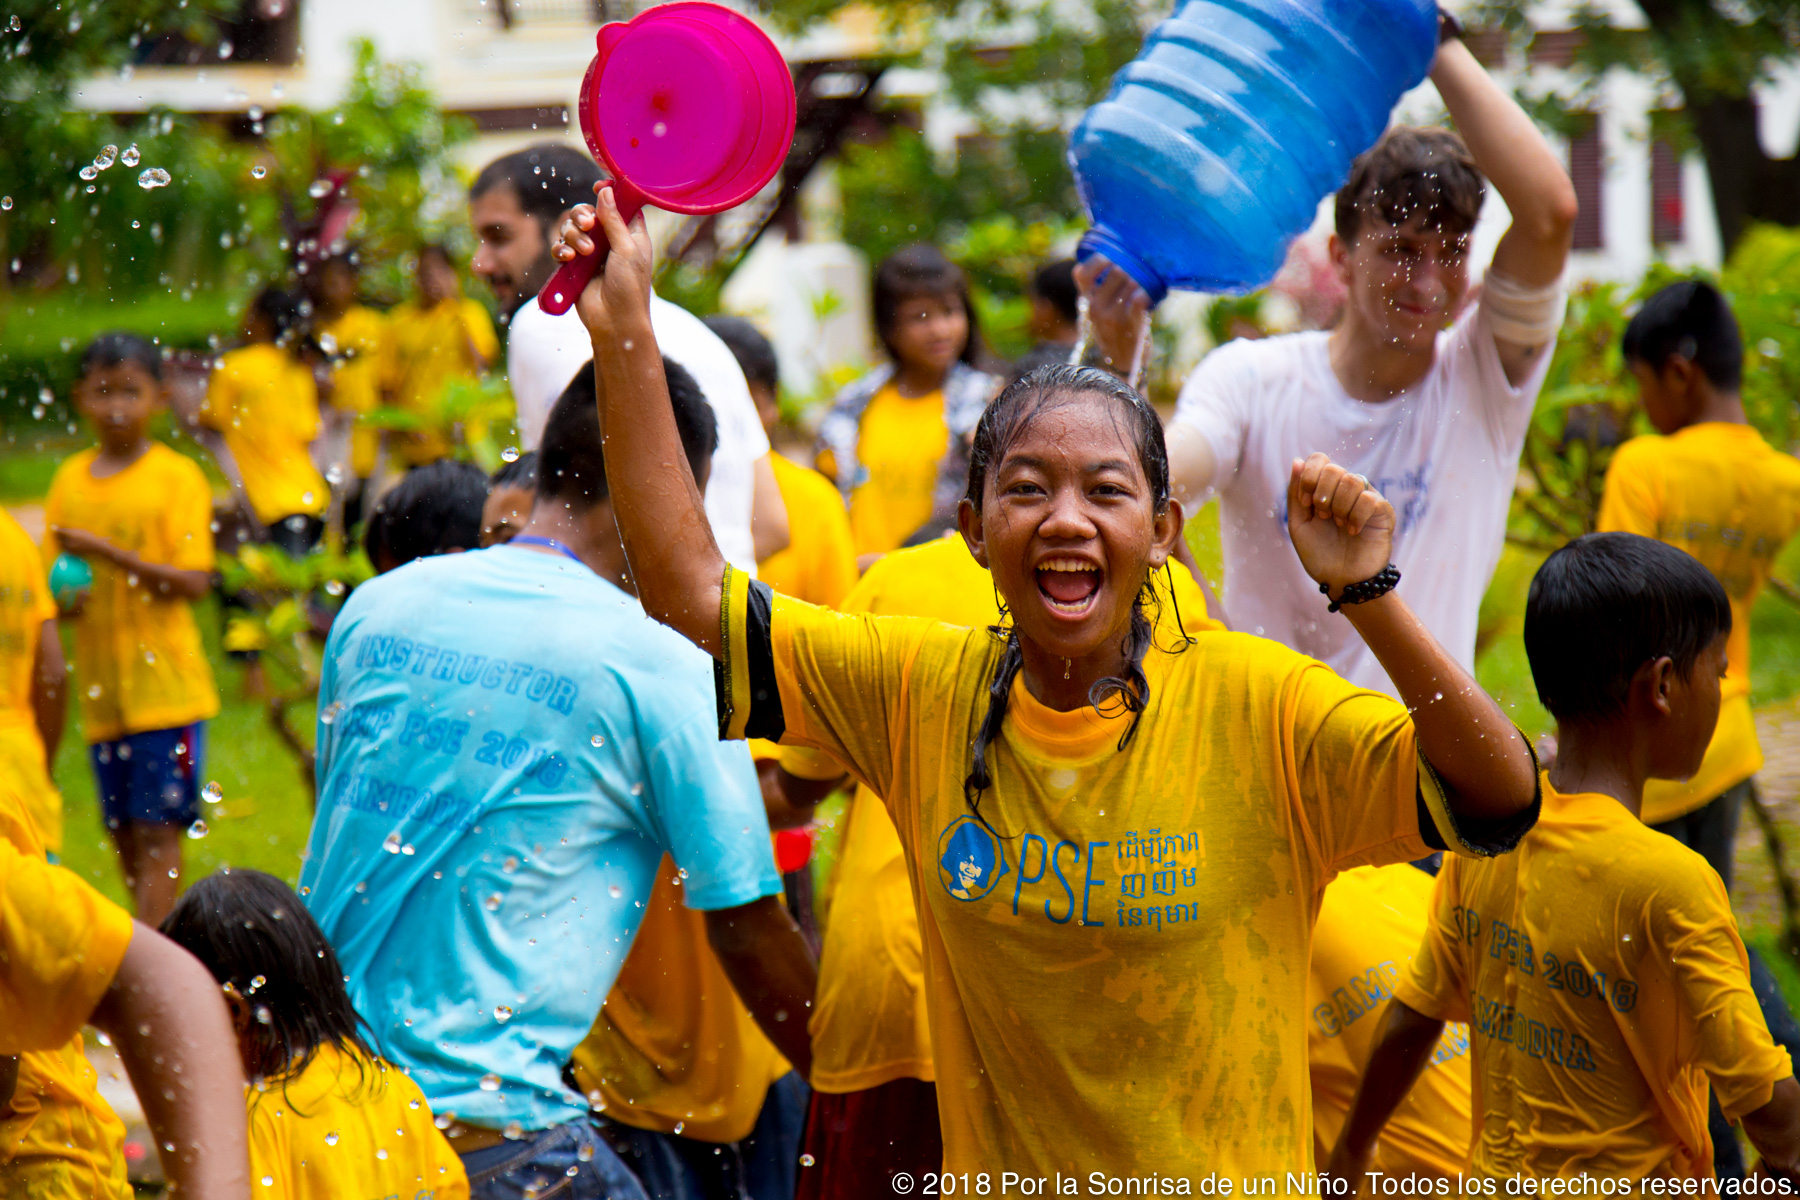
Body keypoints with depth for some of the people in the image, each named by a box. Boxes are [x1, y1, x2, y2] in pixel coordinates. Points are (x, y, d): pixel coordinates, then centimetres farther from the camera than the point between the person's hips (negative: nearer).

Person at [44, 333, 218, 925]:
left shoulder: (177, 476, -6)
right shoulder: (69, 480, 9)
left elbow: (193, 582, -13)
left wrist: (108, 553, -21)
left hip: (166, 685, -5)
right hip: (101, 688, 5)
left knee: (156, 832, -7)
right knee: (126, 838, 10)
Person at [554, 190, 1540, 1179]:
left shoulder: (1254, 705, -15)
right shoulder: (922, 693, -5)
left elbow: (1498, 802, -23)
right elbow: (688, 594, -4)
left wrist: (1367, 596, -33)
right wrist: (623, 331, -7)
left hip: (1226, 1181, -2)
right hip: (992, 1176, 3)